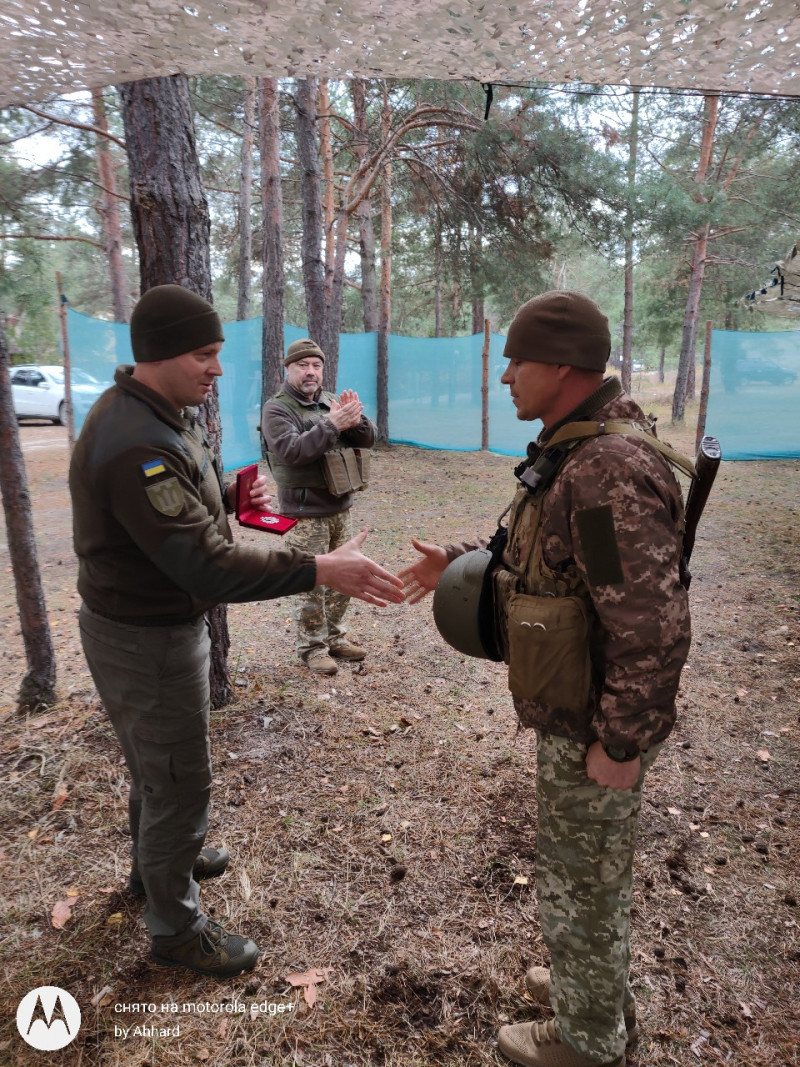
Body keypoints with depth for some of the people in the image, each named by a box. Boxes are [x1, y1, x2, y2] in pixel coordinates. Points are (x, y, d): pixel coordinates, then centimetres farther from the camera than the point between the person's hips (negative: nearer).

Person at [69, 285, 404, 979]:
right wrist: (320, 571, -37)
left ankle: (156, 862, 53)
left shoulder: (152, 415, 3)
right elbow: (206, 566, -36)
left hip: (156, 623, 10)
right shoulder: (136, 446, -31)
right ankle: (176, 928, 29)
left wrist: (231, 496, -2)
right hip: (147, 641, -10)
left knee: (156, 761, 28)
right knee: (180, 782, 7)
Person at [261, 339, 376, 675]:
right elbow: (291, 451, -25)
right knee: (311, 583, -1)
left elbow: (368, 439, 3)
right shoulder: (277, 408, -9)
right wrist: (331, 425, -30)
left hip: (340, 508, 7)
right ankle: (312, 647, 13)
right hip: (306, 514, -6)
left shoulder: (331, 401, 9)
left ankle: (334, 637, 30)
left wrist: (355, 420, -19)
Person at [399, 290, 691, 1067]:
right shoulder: (578, 449, 4)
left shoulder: (609, 471, -29)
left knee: (578, 878, 12)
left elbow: (654, 628, -29)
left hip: (592, 723, -9)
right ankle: (600, 988, 50)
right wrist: (461, 565, 4)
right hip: (578, 706, 9)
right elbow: (547, 557, 14)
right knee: (594, 863, 26)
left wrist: (622, 743, -21)